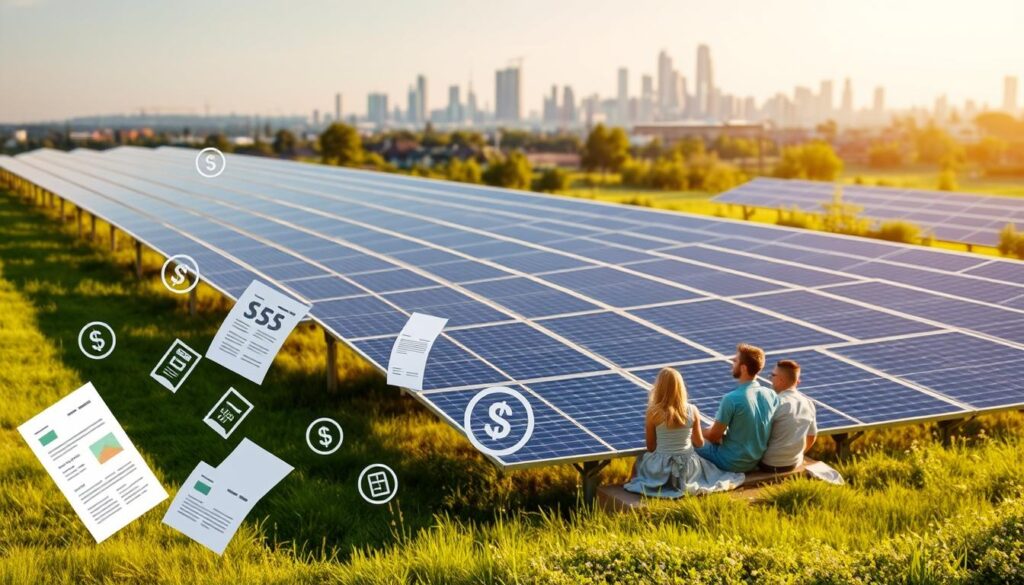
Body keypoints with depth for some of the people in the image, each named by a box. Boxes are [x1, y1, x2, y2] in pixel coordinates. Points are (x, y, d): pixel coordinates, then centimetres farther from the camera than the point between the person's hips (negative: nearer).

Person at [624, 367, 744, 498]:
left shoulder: (654, 413, -16)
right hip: (688, 466, 1)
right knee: (702, 463, 36)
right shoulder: (692, 411, -10)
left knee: (641, 460, 31)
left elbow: (650, 447, -6)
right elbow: (699, 443, 2)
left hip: (662, 468, -1)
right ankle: (685, 485, 23)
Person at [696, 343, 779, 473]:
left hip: (732, 464, -6)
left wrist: (700, 433, 8)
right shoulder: (772, 395, -6)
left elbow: (714, 436, -15)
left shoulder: (731, 399, -25)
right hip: (757, 461, 7)